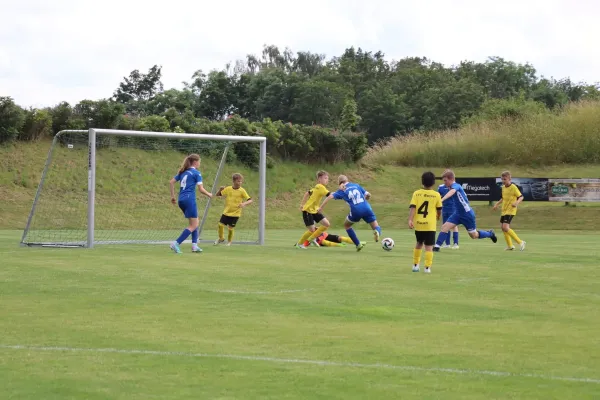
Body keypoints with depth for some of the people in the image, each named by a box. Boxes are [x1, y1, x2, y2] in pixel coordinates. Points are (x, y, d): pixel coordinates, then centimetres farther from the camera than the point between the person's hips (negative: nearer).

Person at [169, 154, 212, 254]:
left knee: (195, 222, 19)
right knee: (194, 225, -4)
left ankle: (194, 245, 10)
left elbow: (171, 182, 11)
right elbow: (201, 189, -9)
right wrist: (209, 195, 10)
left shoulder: (182, 172, 15)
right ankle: (176, 243, -16)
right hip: (189, 200, -8)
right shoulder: (196, 173, -5)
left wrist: (173, 196, 16)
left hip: (181, 200, 8)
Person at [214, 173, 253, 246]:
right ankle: (221, 238, 25)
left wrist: (244, 203, -31)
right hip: (226, 212, 3)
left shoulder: (242, 191, -9)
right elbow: (218, 195, 9)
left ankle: (229, 242, 22)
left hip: (235, 213, -3)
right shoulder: (228, 189, -1)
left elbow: (250, 200, -11)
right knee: (221, 224, -2)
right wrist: (220, 190, -13)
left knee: (230, 228, -2)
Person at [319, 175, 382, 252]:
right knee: (376, 227, 13)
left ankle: (358, 244, 20)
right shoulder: (356, 185, 21)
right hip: (366, 208, 2)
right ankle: (377, 231, -26)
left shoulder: (342, 190, 14)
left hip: (356, 211, -2)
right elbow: (368, 195, 18)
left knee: (346, 225, 27)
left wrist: (321, 207, 2)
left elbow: (330, 196, 0)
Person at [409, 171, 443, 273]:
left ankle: (415, 265, 25)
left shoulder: (416, 193, 0)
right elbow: (439, 210, 5)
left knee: (419, 244, 22)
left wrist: (410, 220, -15)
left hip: (418, 224, 3)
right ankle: (427, 268, -8)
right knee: (429, 247, -1)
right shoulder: (436, 195, -3)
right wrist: (438, 217, 25)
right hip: (430, 225, -3)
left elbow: (413, 208, -10)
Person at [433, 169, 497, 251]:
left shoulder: (455, 186, -24)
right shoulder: (452, 187, 4)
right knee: (445, 227, -10)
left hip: (467, 214, -8)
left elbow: (451, 192, -47)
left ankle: (490, 233, 34)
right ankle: (437, 246, -7)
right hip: (458, 214, 8)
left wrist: (442, 199, -64)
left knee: (474, 235, 8)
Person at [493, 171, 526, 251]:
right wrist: (497, 204, 16)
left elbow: (521, 197, -13)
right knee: (503, 227, 11)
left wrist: (517, 203, -30)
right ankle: (510, 246, 23)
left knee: (506, 227, -19)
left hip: (510, 210, -9)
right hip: (504, 210, 9)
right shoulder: (503, 187, 10)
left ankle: (520, 242, -11)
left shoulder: (513, 187, -14)